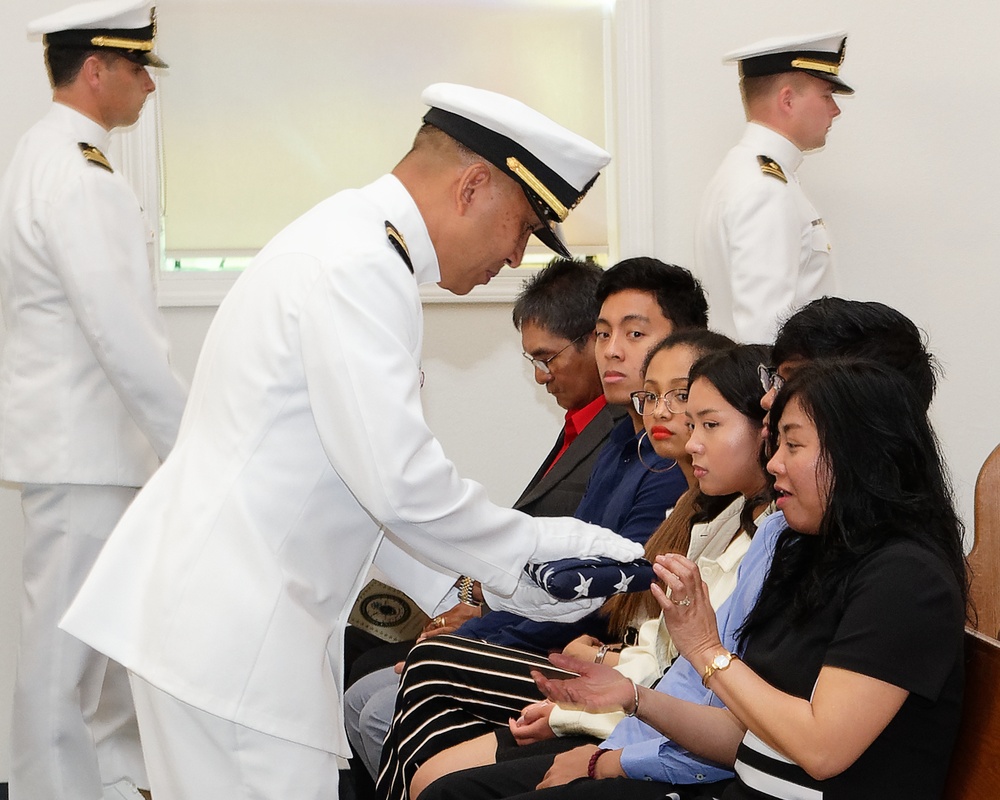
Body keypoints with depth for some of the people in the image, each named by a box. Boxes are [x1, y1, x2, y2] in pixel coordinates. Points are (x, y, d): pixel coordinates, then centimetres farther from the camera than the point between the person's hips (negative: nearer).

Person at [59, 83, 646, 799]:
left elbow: (370, 469, 21)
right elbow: (398, 479, -21)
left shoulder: (350, 241, 17)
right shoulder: (358, 267, -17)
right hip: (229, 625, -10)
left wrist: (441, 586, 16)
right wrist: (531, 554, -9)